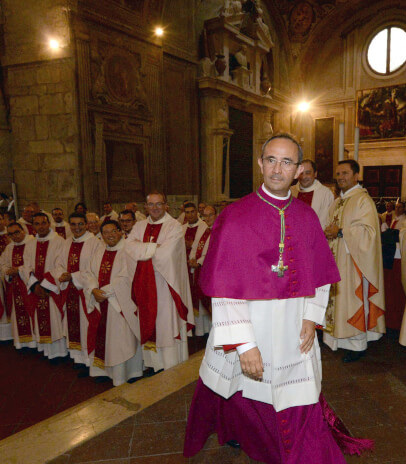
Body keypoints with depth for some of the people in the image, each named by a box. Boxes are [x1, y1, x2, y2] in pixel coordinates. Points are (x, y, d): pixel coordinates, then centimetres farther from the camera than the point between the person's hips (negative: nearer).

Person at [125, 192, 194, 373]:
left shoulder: (174, 227, -6)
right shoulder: (139, 226, 11)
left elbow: (165, 255, -18)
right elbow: (129, 246, -5)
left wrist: (143, 249, -5)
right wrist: (155, 247, -14)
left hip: (165, 283, -5)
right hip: (145, 284, 5)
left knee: (166, 322, 1)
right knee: (148, 324, 11)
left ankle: (171, 367, 13)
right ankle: (153, 363, 24)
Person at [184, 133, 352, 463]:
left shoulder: (307, 217, 1)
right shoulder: (235, 216, -14)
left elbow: (320, 275, 9)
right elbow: (224, 288, -16)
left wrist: (312, 317, -3)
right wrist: (244, 344, -19)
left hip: (294, 335, 3)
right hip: (246, 328, -3)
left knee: (301, 413, 13)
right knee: (240, 396, 18)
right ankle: (231, 429, 53)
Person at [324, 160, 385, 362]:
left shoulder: (363, 200, -10)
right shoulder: (337, 202, 15)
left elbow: (369, 232, -18)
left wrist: (341, 232, -20)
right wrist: (329, 232, 0)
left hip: (354, 261, -8)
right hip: (336, 260, 8)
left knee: (353, 298, -1)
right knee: (336, 298, 10)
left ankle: (358, 345, 12)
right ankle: (338, 337, 23)